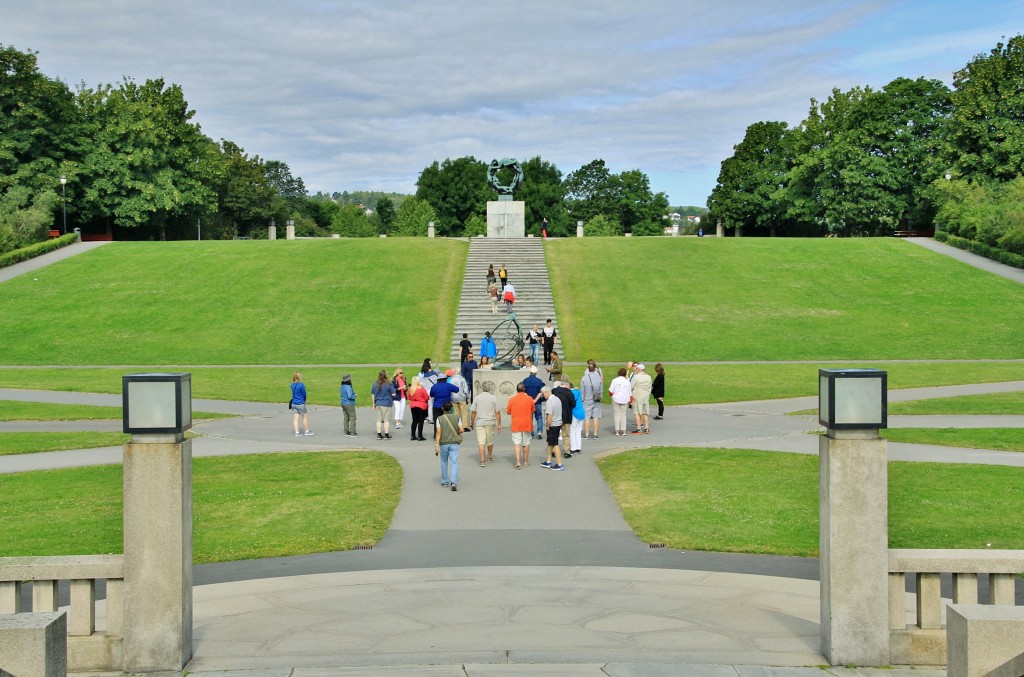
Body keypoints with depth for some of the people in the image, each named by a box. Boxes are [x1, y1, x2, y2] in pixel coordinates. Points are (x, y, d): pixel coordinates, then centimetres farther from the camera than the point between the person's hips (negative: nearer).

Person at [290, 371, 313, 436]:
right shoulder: (301, 385, -16)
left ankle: (297, 432, 3)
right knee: (305, 417, 10)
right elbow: (304, 394, -7)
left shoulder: (292, 385, 3)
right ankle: (307, 431, 18)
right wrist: (304, 400, 11)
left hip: (294, 404, 5)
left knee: (295, 418, 5)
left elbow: (293, 394, 10)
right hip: (301, 404, -5)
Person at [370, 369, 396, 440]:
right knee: (386, 419, 2)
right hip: (387, 404, -4)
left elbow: (373, 394, 9)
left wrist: (374, 404, 19)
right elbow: (393, 394, -10)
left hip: (378, 404, 4)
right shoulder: (388, 384, -12)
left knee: (379, 420, 9)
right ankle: (386, 434, 3)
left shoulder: (375, 384, 2)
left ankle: (379, 434, 9)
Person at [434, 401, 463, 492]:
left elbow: (438, 432, -9)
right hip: (454, 443, 0)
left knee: (444, 463, 17)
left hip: (443, 443, 0)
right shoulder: (456, 418, 0)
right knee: (454, 463, -4)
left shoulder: (439, 419, -4)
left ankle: (445, 482, 25)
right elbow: (461, 430, -3)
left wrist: (436, 445, -9)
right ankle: (453, 482, -20)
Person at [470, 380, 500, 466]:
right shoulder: (494, 398, -4)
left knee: (481, 442, -4)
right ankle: (490, 457, 34)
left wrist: (472, 423, 13)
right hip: (490, 422, 1)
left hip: (479, 422, -1)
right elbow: (497, 413, -5)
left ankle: (482, 461, -12)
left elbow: (474, 412, 0)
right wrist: (499, 424, 2)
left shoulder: (477, 398, -2)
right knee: (490, 441, 17)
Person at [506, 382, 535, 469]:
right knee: (526, 443, 13)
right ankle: (525, 461, 23)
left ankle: (518, 462, -16)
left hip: (516, 425, -1)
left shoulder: (512, 399, -7)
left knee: (517, 443, -3)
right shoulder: (529, 399, -4)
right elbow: (532, 411, 8)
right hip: (527, 424, 1)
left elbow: (508, 412, 2)